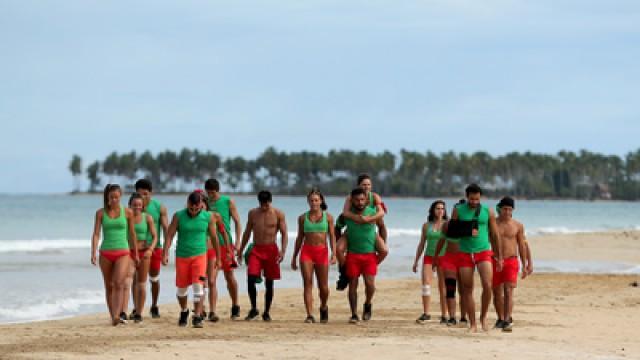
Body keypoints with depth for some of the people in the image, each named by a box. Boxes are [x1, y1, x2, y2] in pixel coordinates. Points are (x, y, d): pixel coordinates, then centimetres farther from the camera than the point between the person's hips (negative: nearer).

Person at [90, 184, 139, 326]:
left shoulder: (127, 212, 1)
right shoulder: (101, 213, 2)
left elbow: (132, 234, 10)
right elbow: (96, 234, -1)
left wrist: (135, 253, 15)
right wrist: (93, 253, -11)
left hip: (123, 252, -2)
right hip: (106, 253, 2)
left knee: (119, 283, -19)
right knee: (109, 286, 9)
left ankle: (117, 316, -26)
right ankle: (112, 316, 19)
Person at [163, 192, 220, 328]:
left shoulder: (208, 217, -2)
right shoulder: (178, 216, -5)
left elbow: (214, 238, 7)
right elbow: (169, 236, -5)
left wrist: (218, 258, 12)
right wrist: (165, 254, -16)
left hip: (199, 255, -1)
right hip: (182, 256, 1)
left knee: (198, 285, -14)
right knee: (182, 287, 10)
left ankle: (197, 317, -12)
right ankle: (184, 311, 35)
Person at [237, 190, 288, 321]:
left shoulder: (278, 214, -1)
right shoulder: (252, 213, 7)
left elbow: (284, 233, -1)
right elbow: (247, 233, 16)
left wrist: (283, 250, -15)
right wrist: (241, 250, 16)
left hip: (271, 249, -1)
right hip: (256, 249, 2)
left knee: (269, 283, 3)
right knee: (251, 279, -14)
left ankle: (266, 312, 13)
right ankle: (253, 309, -1)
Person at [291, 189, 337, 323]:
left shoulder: (328, 217, 5)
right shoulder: (303, 218, 9)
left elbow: (332, 236, 2)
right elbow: (299, 238, 14)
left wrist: (334, 254, -10)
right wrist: (294, 257, 14)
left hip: (322, 252, -1)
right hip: (306, 251, 1)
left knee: (323, 286, 3)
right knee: (307, 283, -11)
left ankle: (323, 307, 33)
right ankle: (309, 315, -13)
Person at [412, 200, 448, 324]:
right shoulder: (426, 225, 7)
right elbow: (421, 244, 13)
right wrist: (416, 261, 12)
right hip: (429, 257, 1)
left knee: (442, 287, 2)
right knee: (426, 284, -12)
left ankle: (444, 315, 8)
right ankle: (425, 313, -9)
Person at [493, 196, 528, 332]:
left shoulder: (518, 225, 4)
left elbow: (522, 246, 10)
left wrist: (524, 266, 8)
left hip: (511, 261, -1)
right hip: (495, 261, 1)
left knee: (508, 291, -14)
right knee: (497, 292, 9)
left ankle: (507, 320, -21)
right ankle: (500, 319, 25)